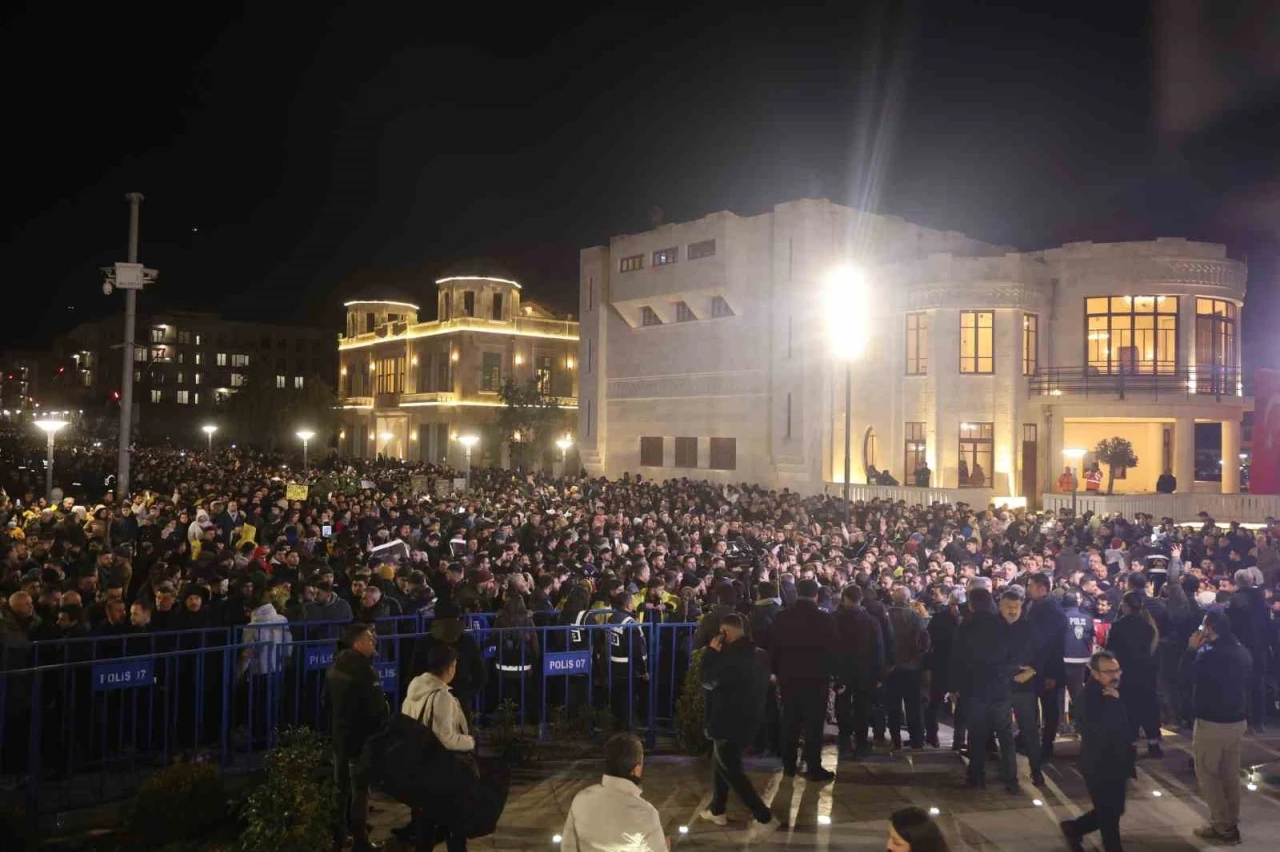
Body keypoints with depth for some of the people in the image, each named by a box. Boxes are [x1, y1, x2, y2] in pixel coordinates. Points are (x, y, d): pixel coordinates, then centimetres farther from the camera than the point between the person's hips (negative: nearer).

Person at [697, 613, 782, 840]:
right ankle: (717, 810, 32)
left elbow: (707, 681, -15)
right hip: (747, 717, 9)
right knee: (721, 762, 22)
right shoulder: (757, 653, 3)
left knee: (730, 769, 0)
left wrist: (711, 651, -8)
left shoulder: (731, 656, -25)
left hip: (730, 720, -9)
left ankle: (765, 817, -2)